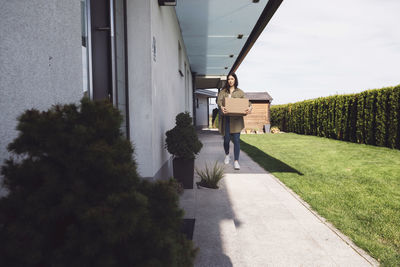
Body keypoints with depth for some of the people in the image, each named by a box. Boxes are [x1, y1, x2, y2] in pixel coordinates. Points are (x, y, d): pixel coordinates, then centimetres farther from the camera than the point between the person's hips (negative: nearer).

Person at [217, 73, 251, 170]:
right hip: (226, 118, 1)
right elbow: (219, 101, -6)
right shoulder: (223, 91, 10)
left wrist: (249, 107, -24)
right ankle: (227, 155, 31)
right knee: (226, 139, 3)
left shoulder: (240, 92, 10)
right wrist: (221, 107, -29)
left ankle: (236, 161, 0)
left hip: (237, 119, 0)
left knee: (236, 139, -5)